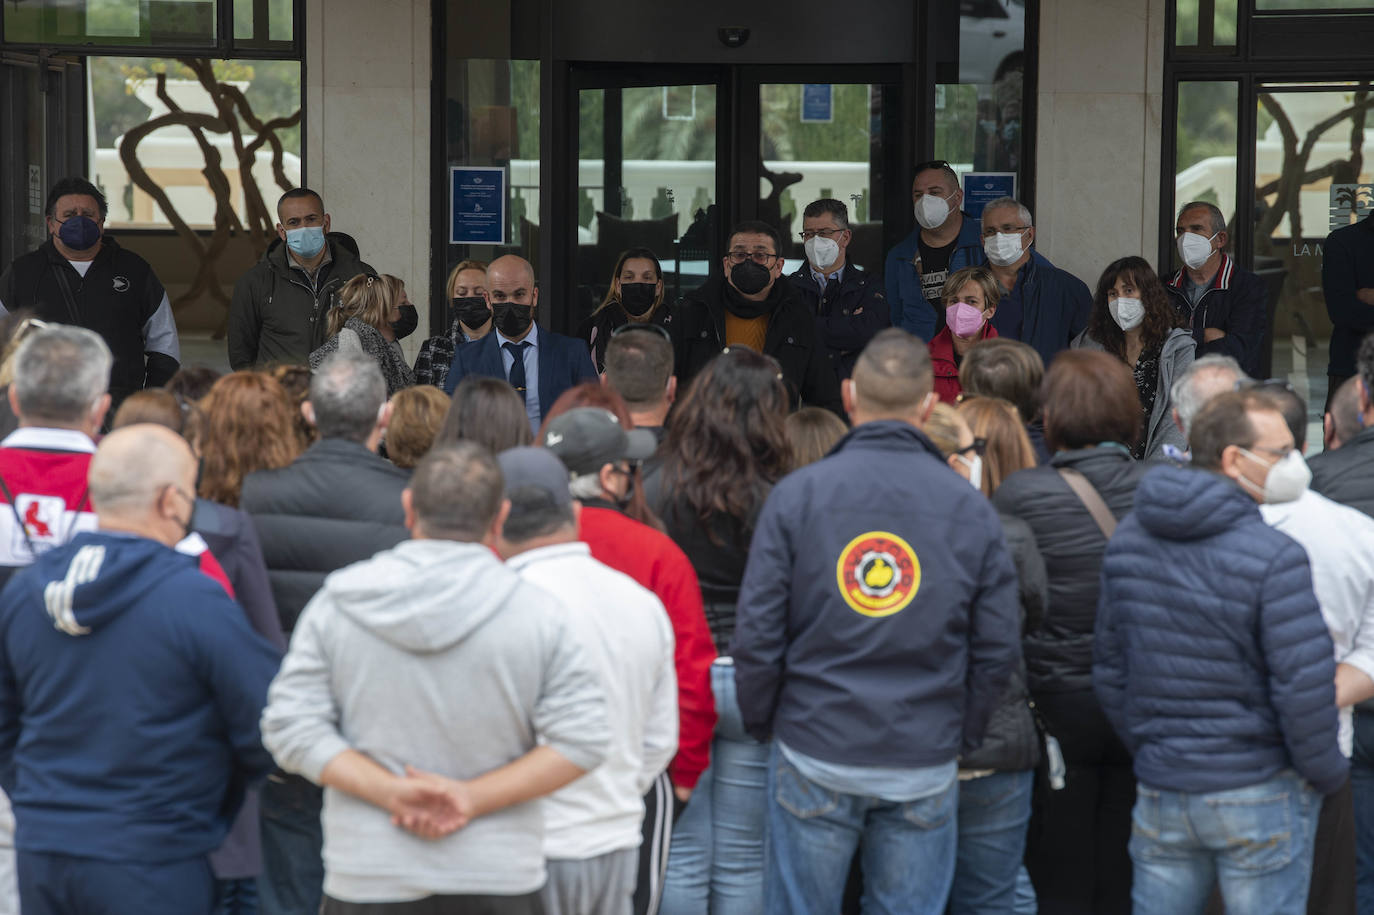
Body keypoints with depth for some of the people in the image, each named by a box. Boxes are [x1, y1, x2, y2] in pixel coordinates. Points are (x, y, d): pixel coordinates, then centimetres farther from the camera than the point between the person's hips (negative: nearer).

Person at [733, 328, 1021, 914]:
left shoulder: (797, 494, -6)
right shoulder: (971, 510, -1)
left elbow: (757, 634, -6)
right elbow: (997, 649, 1)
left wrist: (762, 725, 8)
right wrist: (961, 740, 13)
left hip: (814, 757, -1)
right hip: (926, 768, 1)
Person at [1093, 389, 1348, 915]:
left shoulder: (1128, 541, 4)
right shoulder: (1273, 556, -17)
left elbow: (1109, 666, 11)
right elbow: (1306, 687, -18)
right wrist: (1327, 774, -2)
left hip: (1160, 790, 5)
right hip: (1260, 793, -5)